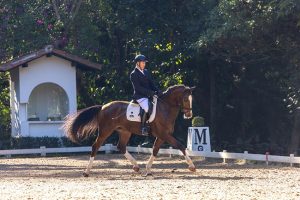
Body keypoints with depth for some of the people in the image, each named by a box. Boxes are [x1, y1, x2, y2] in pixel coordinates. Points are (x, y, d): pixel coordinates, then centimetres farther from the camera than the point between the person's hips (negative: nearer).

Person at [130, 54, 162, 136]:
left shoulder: (146, 72, 18)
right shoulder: (133, 74, -5)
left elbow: (151, 83, 17)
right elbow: (138, 88, -14)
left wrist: (157, 91, -2)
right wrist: (150, 92, -21)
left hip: (149, 95, 8)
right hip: (140, 96, -8)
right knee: (146, 107, -32)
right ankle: (143, 128, -28)